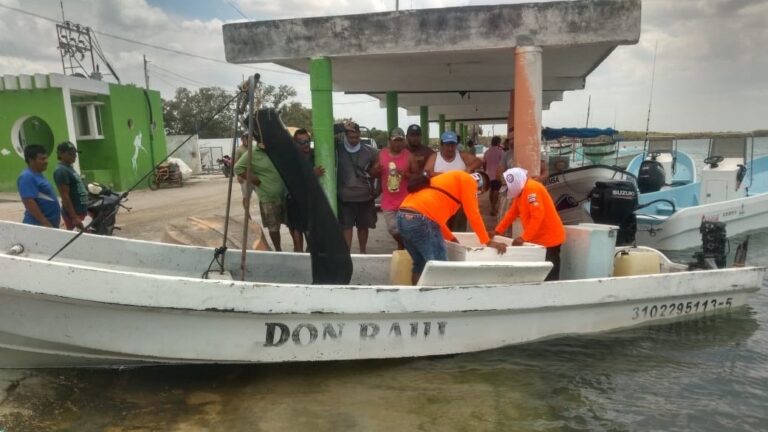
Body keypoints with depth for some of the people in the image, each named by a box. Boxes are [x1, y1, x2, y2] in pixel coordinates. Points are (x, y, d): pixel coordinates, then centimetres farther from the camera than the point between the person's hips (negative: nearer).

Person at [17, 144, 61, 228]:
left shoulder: (38, 175, 15)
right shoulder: (27, 177, -15)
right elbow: (29, 203, -23)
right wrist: (46, 224, -26)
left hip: (50, 224, 10)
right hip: (38, 225, -10)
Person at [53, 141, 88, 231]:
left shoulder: (69, 168, 15)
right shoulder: (61, 170, -14)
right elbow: (65, 197, -20)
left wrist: (87, 210, 22)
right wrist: (74, 217, -23)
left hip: (81, 211, 10)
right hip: (74, 213, -10)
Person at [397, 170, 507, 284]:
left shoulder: (450, 180, 32)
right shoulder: (467, 180, 8)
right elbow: (473, 214, 1)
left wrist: (452, 239, 36)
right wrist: (488, 242, 7)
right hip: (421, 220, -9)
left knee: (420, 264, 21)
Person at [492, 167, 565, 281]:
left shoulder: (531, 188, -20)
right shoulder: (520, 191, 11)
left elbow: (538, 216, -27)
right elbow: (512, 213, 14)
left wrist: (524, 237, -27)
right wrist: (497, 231, 9)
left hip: (549, 239, -10)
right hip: (537, 238, 10)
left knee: (548, 277, -5)